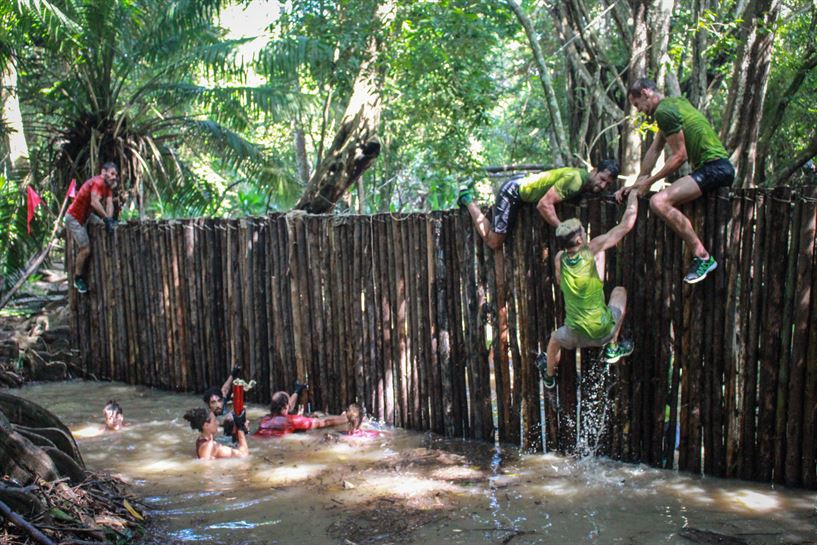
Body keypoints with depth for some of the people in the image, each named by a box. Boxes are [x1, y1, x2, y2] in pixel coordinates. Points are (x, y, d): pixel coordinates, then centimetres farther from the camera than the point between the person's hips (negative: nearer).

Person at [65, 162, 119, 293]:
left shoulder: (107, 185, 4)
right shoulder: (98, 182, -26)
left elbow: (109, 203, -8)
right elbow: (94, 202, -40)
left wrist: (108, 219, -22)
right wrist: (107, 218, -39)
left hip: (86, 215, 9)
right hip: (74, 218, -9)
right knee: (85, 249, -10)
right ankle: (78, 278, 10)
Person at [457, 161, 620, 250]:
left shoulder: (588, 182, -3)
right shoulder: (576, 179, -32)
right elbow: (544, 204, -35)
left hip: (523, 181, 9)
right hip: (513, 192, -9)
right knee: (494, 242, 0)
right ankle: (468, 199, 12)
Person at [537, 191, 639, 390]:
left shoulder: (559, 259, -9)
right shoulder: (593, 250, -18)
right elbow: (626, 225, -13)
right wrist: (633, 195, 2)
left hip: (576, 336, 1)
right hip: (604, 330, -1)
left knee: (555, 339, 36)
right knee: (619, 291, 26)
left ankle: (549, 376, 62)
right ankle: (612, 348, 31)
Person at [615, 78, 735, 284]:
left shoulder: (663, 111, -11)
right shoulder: (675, 103, 22)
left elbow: (680, 155, -13)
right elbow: (654, 150, 23)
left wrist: (649, 181, -4)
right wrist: (636, 184, 24)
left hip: (714, 168, -11)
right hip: (722, 168, 11)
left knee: (659, 202, -25)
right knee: (668, 200, 27)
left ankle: (703, 257, -19)